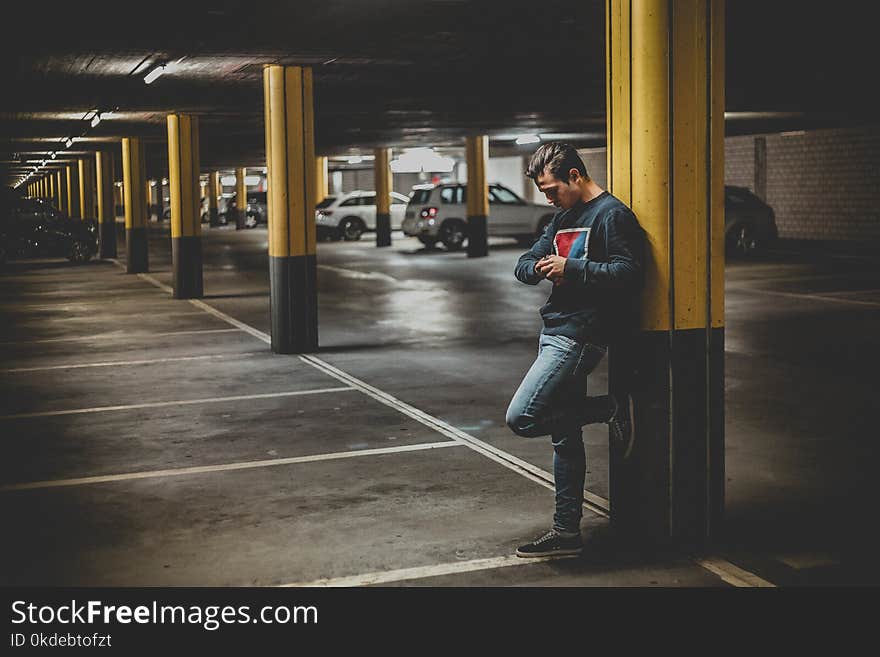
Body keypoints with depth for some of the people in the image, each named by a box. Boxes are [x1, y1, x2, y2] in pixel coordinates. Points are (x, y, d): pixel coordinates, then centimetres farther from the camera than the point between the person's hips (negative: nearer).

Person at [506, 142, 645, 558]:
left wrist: (570, 268, -16)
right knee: (564, 435, 10)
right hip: (555, 333, 9)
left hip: (579, 336, -9)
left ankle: (611, 409, -2)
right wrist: (541, 268, -6)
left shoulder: (612, 215, -9)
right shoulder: (563, 218, 19)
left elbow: (627, 272, -20)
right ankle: (566, 532, 16)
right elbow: (525, 265, 17)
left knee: (521, 418, -16)